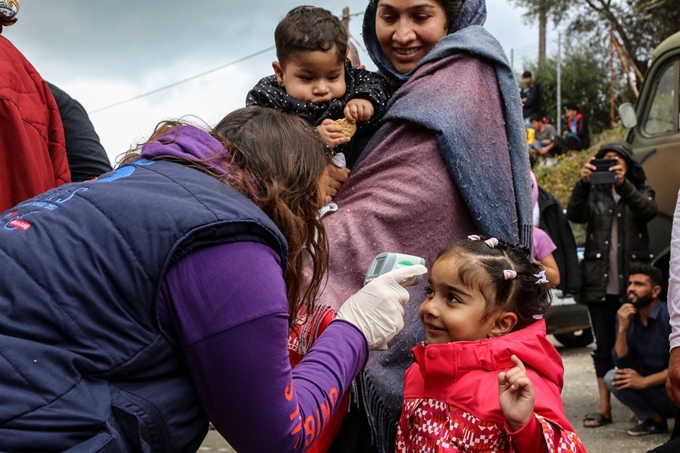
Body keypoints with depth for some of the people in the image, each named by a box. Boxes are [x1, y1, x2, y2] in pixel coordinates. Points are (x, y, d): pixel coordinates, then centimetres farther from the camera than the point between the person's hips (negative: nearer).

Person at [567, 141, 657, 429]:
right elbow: (574, 215, -9)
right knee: (603, 346, 5)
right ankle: (604, 408, 9)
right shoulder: (594, 194, 10)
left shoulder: (640, 192, 10)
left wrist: (623, 185, -28)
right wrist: (582, 183, -26)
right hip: (600, 283, 1)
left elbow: (649, 211, -13)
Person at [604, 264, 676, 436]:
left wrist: (644, 381, -19)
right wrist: (622, 328, -21)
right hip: (649, 389, 5)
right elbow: (621, 364, -9)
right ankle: (654, 419, -1)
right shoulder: (626, 316, -4)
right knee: (612, 378, -19)